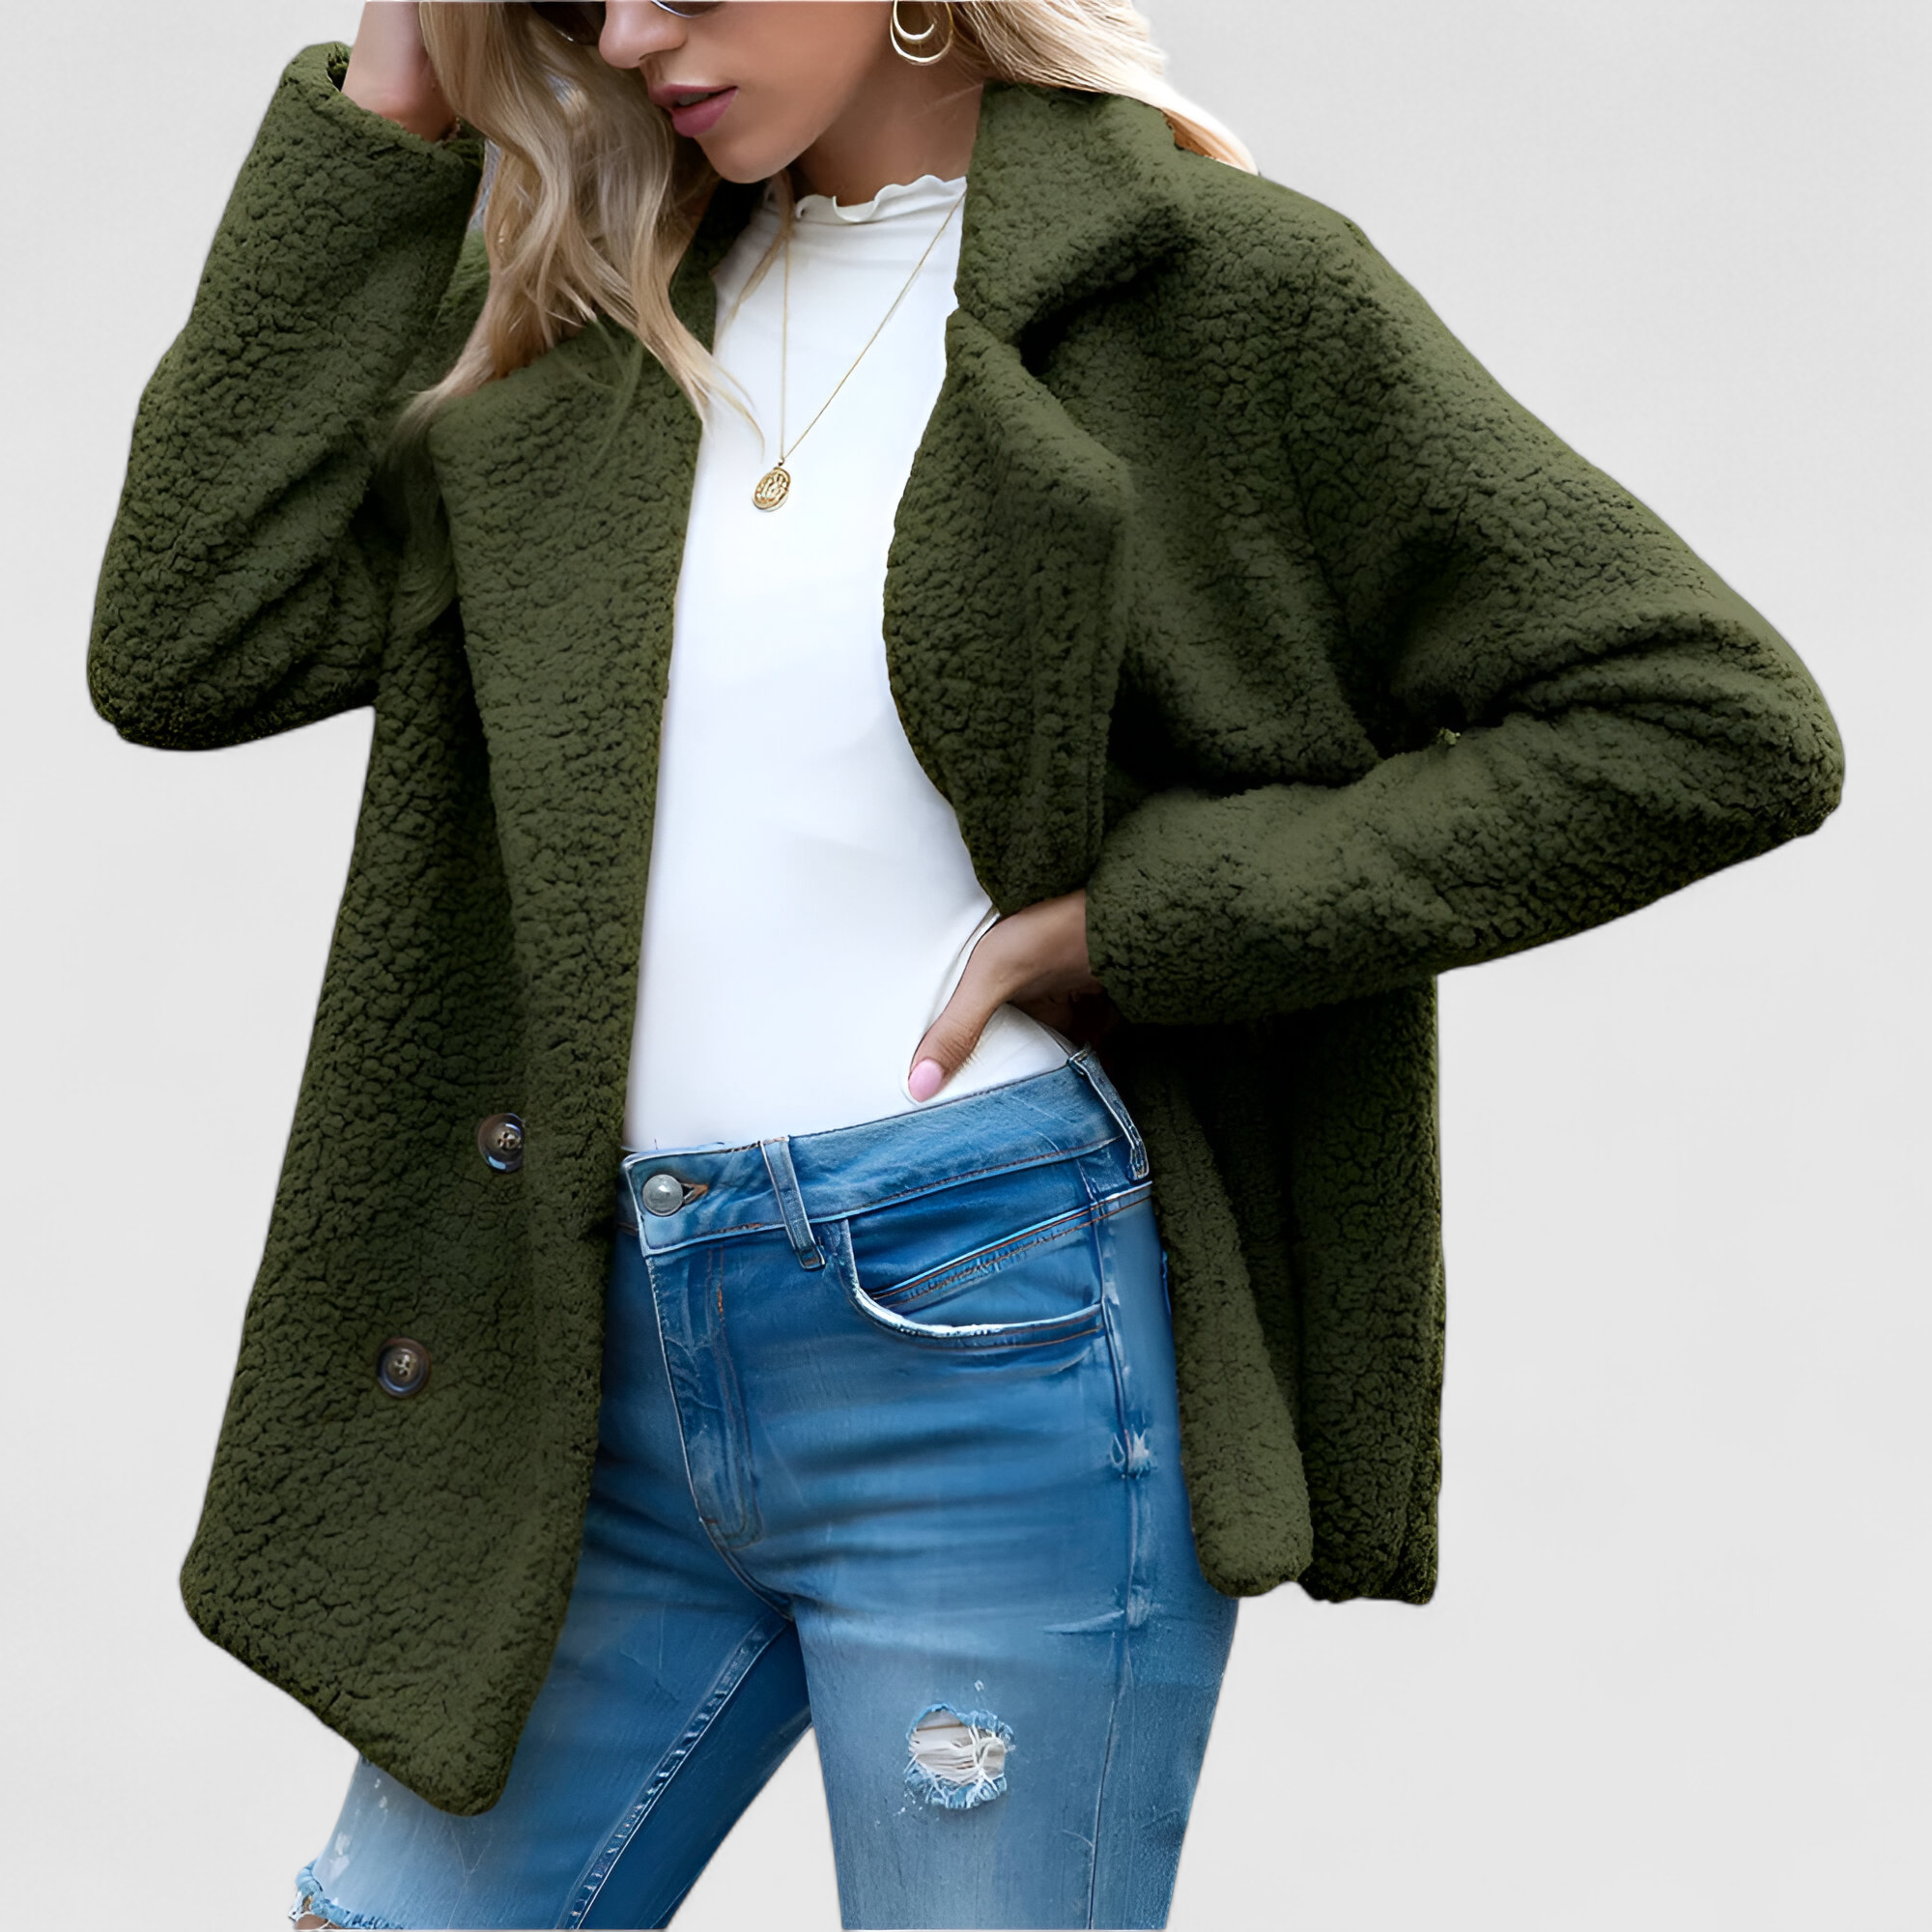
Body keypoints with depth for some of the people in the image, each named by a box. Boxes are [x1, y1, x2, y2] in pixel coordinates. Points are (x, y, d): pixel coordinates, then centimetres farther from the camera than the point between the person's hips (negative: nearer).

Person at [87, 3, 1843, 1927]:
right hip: (604, 1361, 5)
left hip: (993, 1351, -5)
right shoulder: (580, 297, 8)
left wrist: (1131, 920, -13)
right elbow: (185, 648, -1)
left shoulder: (1208, 288, -7)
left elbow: (1722, 723, -10)